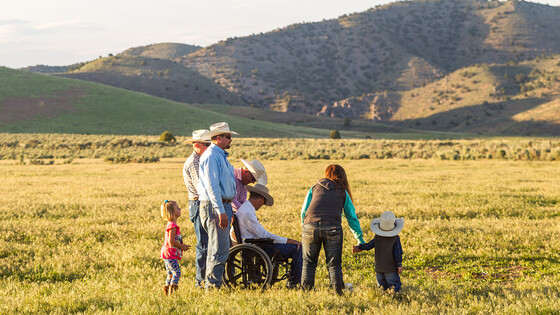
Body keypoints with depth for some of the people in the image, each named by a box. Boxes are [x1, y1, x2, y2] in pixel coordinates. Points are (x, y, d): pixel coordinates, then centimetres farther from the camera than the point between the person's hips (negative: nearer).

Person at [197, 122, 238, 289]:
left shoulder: (221, 156, 19)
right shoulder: (211, 156, -14)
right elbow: (212, 186, -21)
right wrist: (221, 212, -25)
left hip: (223, 205, 10)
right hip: (214, 206, -10)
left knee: (219, 248, 12)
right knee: (220, 249, -11)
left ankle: (211, 284, 17)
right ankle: (212, 285, -7)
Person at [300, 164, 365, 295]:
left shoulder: (315, 188, 20)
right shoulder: (343, 192, 19)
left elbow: (304, 212, 17)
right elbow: (352, 217, 19)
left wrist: (304, 226, 33)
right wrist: (360, 239, 25)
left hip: (311, 226, 1)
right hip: (332, 229, -1)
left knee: (309, 262, 12)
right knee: (334, 263, 8)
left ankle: (306, 290, 11)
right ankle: (338, 291, 5)